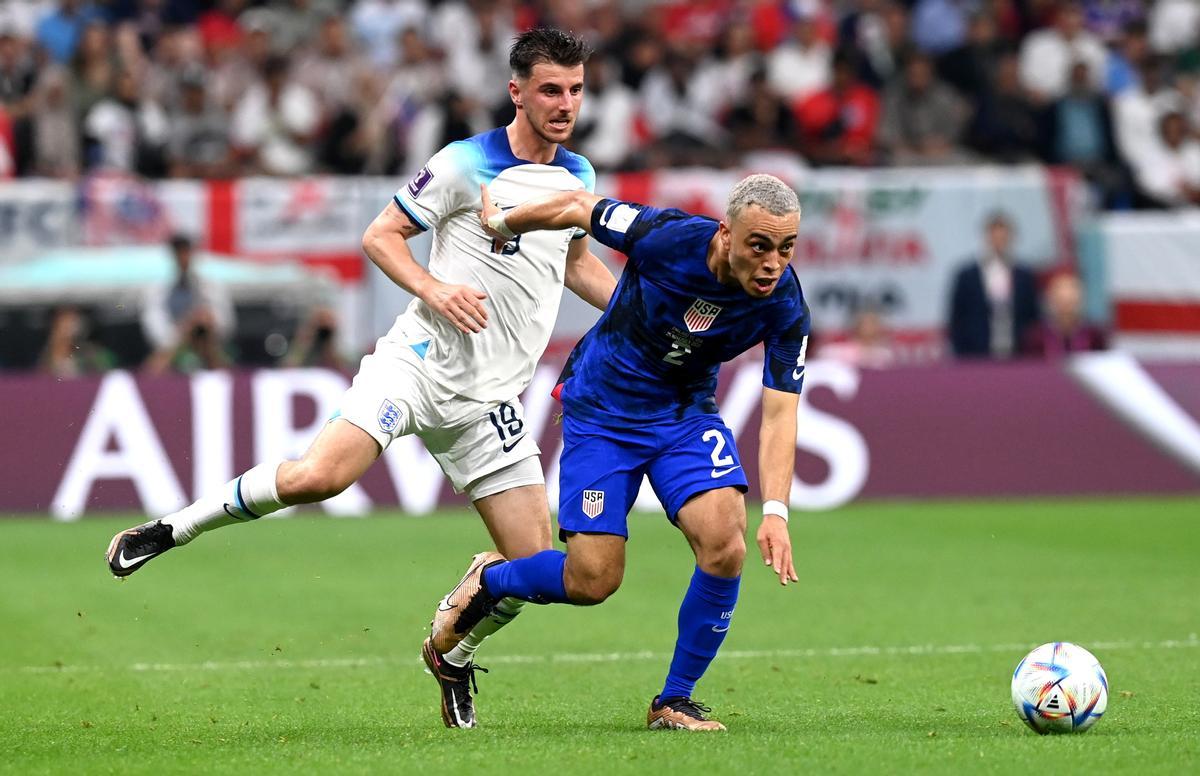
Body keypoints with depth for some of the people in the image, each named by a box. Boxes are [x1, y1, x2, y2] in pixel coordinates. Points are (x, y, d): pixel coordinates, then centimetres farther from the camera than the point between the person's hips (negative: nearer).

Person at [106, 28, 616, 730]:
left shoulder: (580, 177, 12)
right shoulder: (466, 165, -6)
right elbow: (381, 236, -1)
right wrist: (433, 288, -18)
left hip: (490, 402, 5)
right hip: (422, 358, -5)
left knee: (534, 565, -2)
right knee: (319, 476, -28)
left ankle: (454, 656, 27)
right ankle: (173, 529, -6)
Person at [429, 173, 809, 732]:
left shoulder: (785, 306, -21)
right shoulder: (667, 238, -29)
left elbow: (779, 412, -18)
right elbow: (577, 207, -11)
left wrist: (775, 511, -30)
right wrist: (502, 224, 7)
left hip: (687, 413, 3)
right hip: (602, 409, -3)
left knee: (725, 544, -20)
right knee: (593, 580, -9)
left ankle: (674, 702, -1)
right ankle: (488, 581, 24)